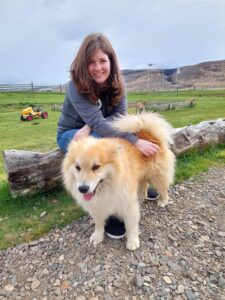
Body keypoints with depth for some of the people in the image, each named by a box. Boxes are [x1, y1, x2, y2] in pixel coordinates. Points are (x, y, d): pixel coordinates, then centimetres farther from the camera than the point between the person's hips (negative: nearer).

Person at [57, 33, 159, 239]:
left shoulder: (116, 83, -10)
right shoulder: (77, 86, -27)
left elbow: (121, 116, -17)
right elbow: (98, 122, -35)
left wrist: (89, 127, -31)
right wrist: (135, 141, -42)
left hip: (98, 132, 5)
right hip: (70, 134, -4)